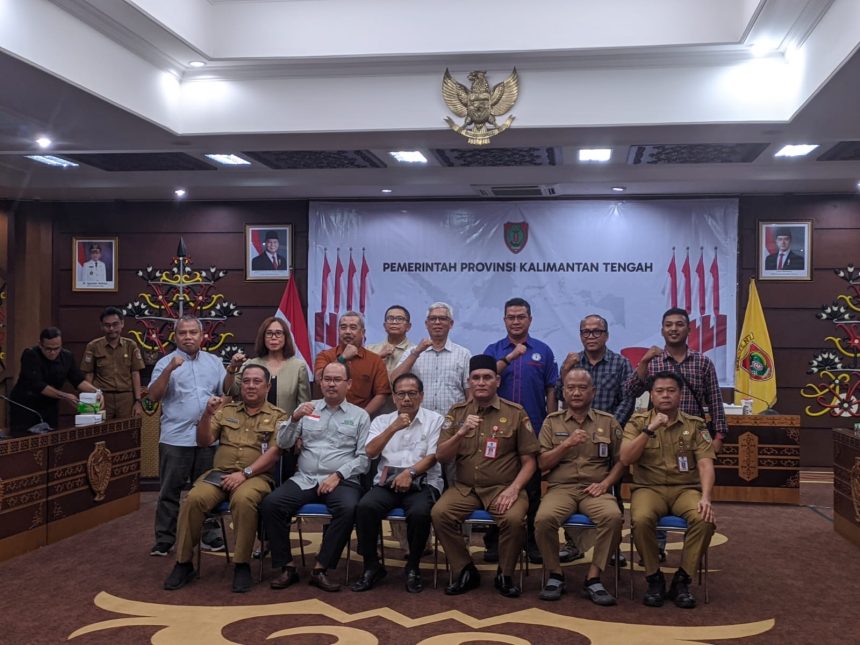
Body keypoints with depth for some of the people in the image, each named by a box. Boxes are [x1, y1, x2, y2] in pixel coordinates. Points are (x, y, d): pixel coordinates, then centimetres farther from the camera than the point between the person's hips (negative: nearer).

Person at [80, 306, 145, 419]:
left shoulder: (131, 345, 6)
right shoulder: (93, 346, 3)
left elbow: (135, 374, 6)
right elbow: (89, 376, 6)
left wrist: (138, 401, 0)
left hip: (126, 398, 1)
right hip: (102, 398, -1)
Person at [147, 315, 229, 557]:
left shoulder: (214, 362, 12)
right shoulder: (166, 362, 2)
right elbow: (154, 396, -10)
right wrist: (170, 369, -19)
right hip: (176, 438, -2)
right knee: (170, 491, 3)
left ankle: (208, 536, 19)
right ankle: (164, 539, 10)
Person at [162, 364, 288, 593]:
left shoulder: (277, 416, 7)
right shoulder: (226, 410, 17)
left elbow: (274, 452, -5)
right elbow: (203, 442, 11)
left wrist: (244, 473, -16)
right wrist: (207, 414, -7)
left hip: (255, 476, -3)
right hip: (219, 473, 3)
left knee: (243, 500, -37)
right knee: (194, 499, -26)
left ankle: (242, 565, -21)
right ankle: (183, 563, -11)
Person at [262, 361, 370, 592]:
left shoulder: (359, 416, 10)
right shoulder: (306, 409, 15)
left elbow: (364, 457, 2)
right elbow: (283, 444, 8)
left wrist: (338, 475, -12)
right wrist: (294, 419, -10)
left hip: (342, 480, -2)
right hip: (305, 479, 2)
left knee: (348, 509, -34)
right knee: (271, 503, -23)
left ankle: (321, 569, -21)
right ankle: (287, 567, -12)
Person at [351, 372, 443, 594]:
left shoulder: (434, 420, 8)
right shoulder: (382, 421, 16)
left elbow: (433, 456, -2)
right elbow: (370, 452, 1)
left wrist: (410, 472, -18)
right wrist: (393, 428, -9)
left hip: (422, 482, -2)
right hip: (387, 482, 2)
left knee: (419, 512, -34)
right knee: (365, 507, -29)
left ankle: (412, 567, -10)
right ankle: (372, 566, -11)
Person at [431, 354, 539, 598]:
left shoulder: (515, 413, 1)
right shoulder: (456, 412, 7)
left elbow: (529, 461, 1)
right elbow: (441, 457, 1)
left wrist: (513, 489, -15)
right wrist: (461, 433, -16)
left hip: (502, 488, -2)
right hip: (464, 487, 2)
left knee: (513, 518, -32)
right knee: (439, 513, -26)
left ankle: (505, 575, -4)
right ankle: (465, 571, -4)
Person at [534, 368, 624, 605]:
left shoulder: (608, 422, 13)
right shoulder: (552, 422, 12)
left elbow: (620, 461, 12)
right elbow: (542, 463, 6)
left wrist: (605, 484, -5)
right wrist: (567, 444, -9)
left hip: (594, 489, 0)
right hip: (561, 487, 0)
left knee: (613, 516, -33)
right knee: (544, 518, -32)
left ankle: (593, 578, -18)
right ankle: (555, 575, -8)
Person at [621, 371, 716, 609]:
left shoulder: (695, 425, 6)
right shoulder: (638, 422, 6)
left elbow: (705, 464, -4)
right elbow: (625, 459, -7)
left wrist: (705, 497, -21)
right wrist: (650, 429, -16)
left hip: (685, 488, 1)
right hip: (649, 488, -1)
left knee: (705, 519, -30)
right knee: (641, 519, -34)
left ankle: (682, 579, -11)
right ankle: (654, 578, -10)